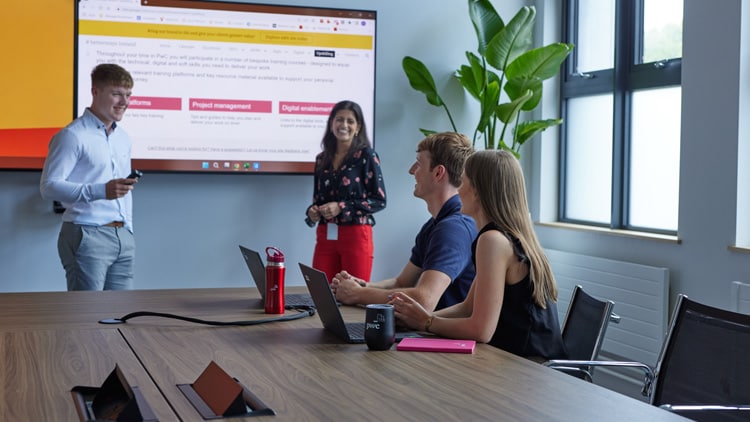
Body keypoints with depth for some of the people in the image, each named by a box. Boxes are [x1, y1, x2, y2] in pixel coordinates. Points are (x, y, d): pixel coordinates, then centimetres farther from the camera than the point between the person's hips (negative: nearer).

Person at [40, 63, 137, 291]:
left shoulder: (123, 138, 17)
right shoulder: (73, 135, -8)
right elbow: (49, 185, -15)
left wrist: (128, 231, 17)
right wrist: (100, 191, -25)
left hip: (123, 237, 8)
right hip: (87, 236, -7)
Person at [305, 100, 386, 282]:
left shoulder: (366, 155, -2)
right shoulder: (322, 159, 12)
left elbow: (379, 200, -6)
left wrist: (341, 207, -13)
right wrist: (312, 212, -2)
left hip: (356, 235, -4)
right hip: (325, 236, 4)